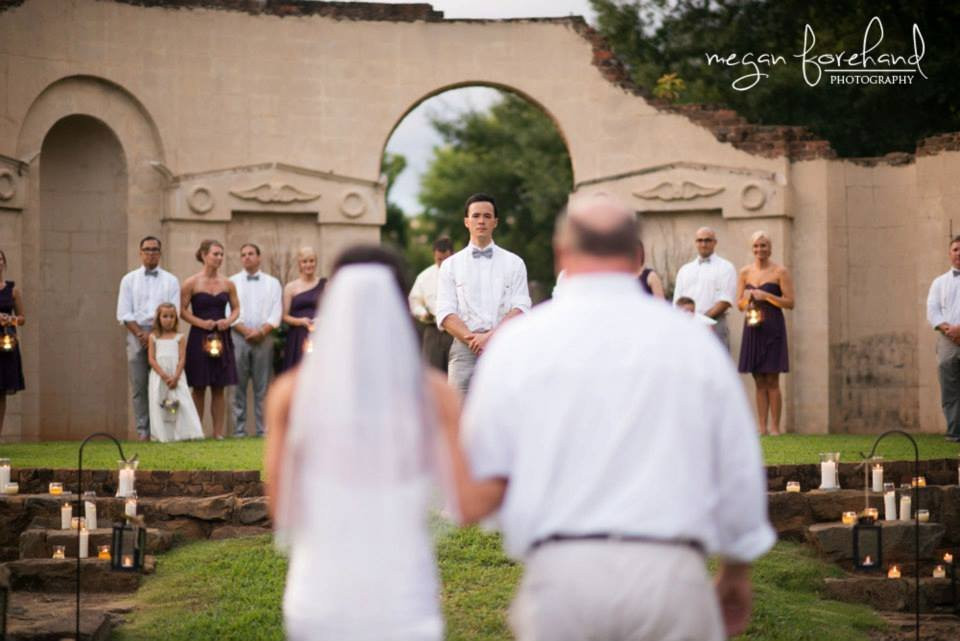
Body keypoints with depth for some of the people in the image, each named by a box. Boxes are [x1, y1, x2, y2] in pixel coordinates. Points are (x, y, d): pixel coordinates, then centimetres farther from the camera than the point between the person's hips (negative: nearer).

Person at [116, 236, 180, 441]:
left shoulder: (171, 281, 11)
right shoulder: (129, 280, 12)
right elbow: (124, 314, 5)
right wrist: (141, 334, -8)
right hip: (136, 335, 1)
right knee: (139, 386, -2)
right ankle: (142, 429, 0)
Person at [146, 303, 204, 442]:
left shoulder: (179, 338, 7)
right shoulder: (154, 337, 7)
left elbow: (182, 359, 0)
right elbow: (151, 359, 0)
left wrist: (175, 377, -13)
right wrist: (164, 376, -12)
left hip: (176, 377, 0)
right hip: (159, 377, 0)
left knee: (181, 403, -10)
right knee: (159, 404, -3)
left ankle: (183, 433, -12)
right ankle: (162, 435, 0)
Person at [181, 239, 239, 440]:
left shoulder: (228, 284, 7)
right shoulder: (191, 283, -3)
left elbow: (236, 308, 13)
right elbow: (183, 310, -3)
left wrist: (229, 320, -6)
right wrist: (201, 322, -16)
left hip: (221, 338, 3)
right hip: (199, 338, -3)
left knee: (219, 388, 4)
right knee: (199, 388, 1)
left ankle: (218, 432, 7)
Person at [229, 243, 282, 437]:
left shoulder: (272, 283, 13)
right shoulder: (232, 282, 11)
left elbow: (276, 312, 4)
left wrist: (261, 331, -11)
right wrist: (246, 331, -11)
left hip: (264, 339, 1)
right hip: (239, 338, 0)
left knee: (262, 386, -1)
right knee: (239, 385, -3)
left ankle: (263, 429, 0)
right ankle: (239, 429, -1)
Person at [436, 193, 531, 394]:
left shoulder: (514, 263, 11)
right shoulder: (451, 265, 11)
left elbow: (520, 308, 1)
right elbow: (445, 313, 3)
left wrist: (490, 336, -13)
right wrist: (473, 339, -13)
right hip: (465, 349, 0)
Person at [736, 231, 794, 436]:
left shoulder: (780, 272, -2)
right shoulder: (745, 272, 11)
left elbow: (790, 302, -5)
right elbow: (739, 304, 13)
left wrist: (766, 296, -14)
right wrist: (747, 298, -9)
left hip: (772, 327, -4)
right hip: (752, 328, 4)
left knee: (772, 380, -5)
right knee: (759, 381, 6)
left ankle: (775, 427, -2)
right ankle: (761, 427, 8)